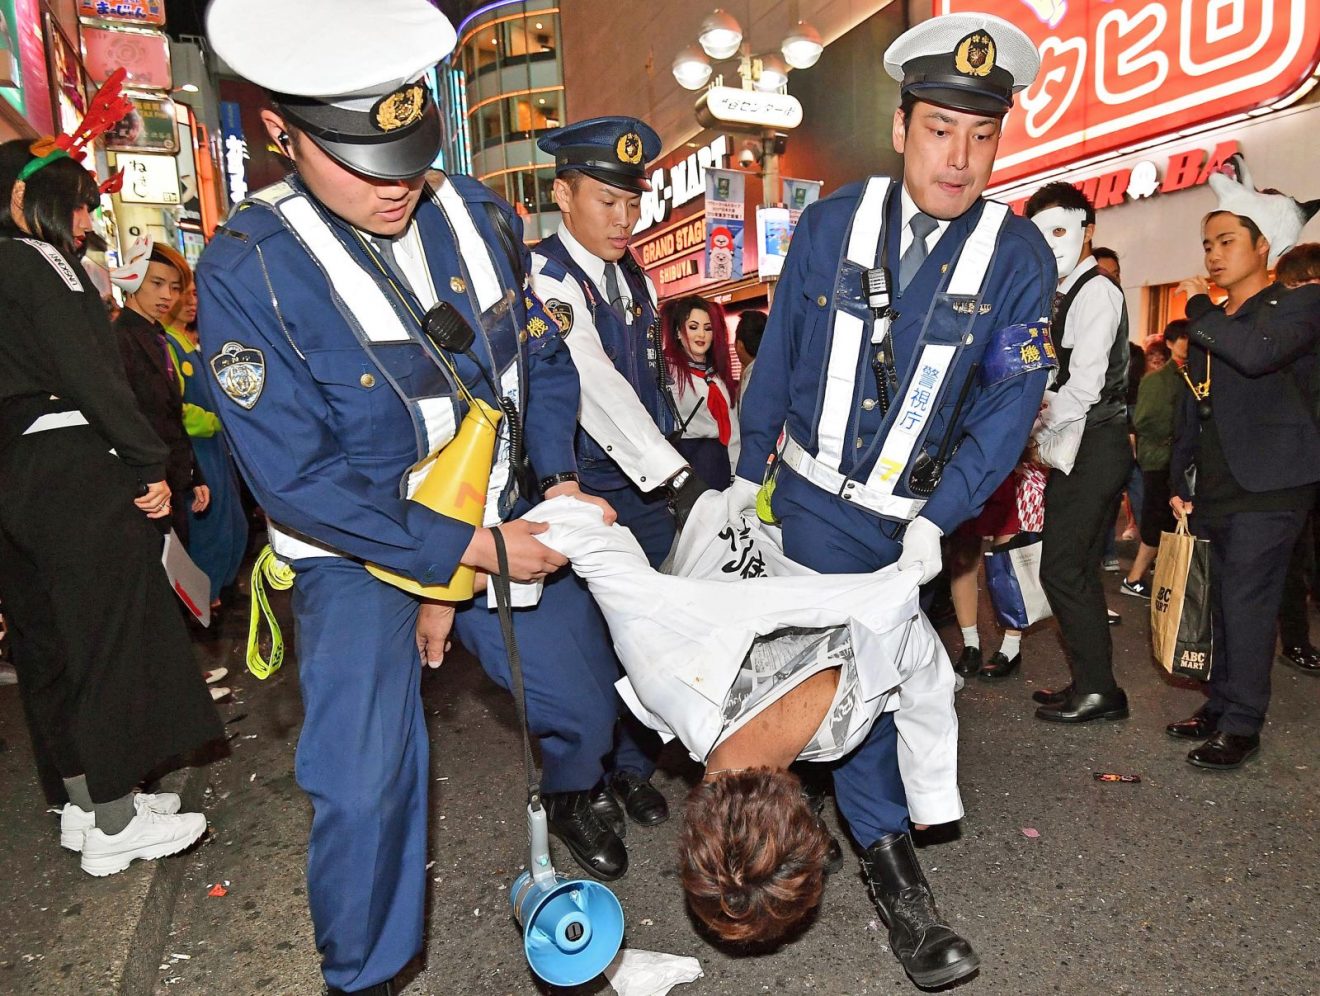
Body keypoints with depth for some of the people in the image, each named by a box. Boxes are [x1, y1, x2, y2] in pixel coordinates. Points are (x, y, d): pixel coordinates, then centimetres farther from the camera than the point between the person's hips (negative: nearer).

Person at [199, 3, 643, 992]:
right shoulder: (244, 271, -20)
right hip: (358, 551, -4)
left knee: (590, 700, 14)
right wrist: (465, 547, -22)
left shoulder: (476, 214, -7)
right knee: (366, 787, -11)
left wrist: (561, 480, -10)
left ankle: (570, 795, 53)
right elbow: (296, 479, -20)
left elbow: (543, 359, 4)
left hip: (510, 524, 5)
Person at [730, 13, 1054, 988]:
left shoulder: (1019, 257, -8)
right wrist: (747, 470, 6)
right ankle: (895, 869, 15)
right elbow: (778, 355, 1)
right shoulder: (831, 223, -7)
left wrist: (937, 518, -15)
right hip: (813, 495, 0)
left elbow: (1010, 401, -8)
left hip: (911, 515, 1)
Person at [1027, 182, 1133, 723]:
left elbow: (1084, 385, -19)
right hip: (1083, 449, 10)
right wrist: (1043, 427, 6)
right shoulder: (1069, 295, 19)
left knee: (1062, 569, -7)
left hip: (1093, 448, -10)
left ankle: (1098, 689, 4)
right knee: (1077, 569, 13)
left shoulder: (1096, 292, -11)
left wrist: (1038, 428, -8)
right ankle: (1091, 683, 23)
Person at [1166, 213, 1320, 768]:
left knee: (1246, 600, -8)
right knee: (1224, 601, 9)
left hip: (1269, 486, -6)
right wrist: (1179, 482, 12)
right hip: (1215, 490, 6)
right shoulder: (1207, 327, 18)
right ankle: (1221, 707, 18)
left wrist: (1202, 319, -9)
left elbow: (1258, 353, -26)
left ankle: (1241, 726, 1)